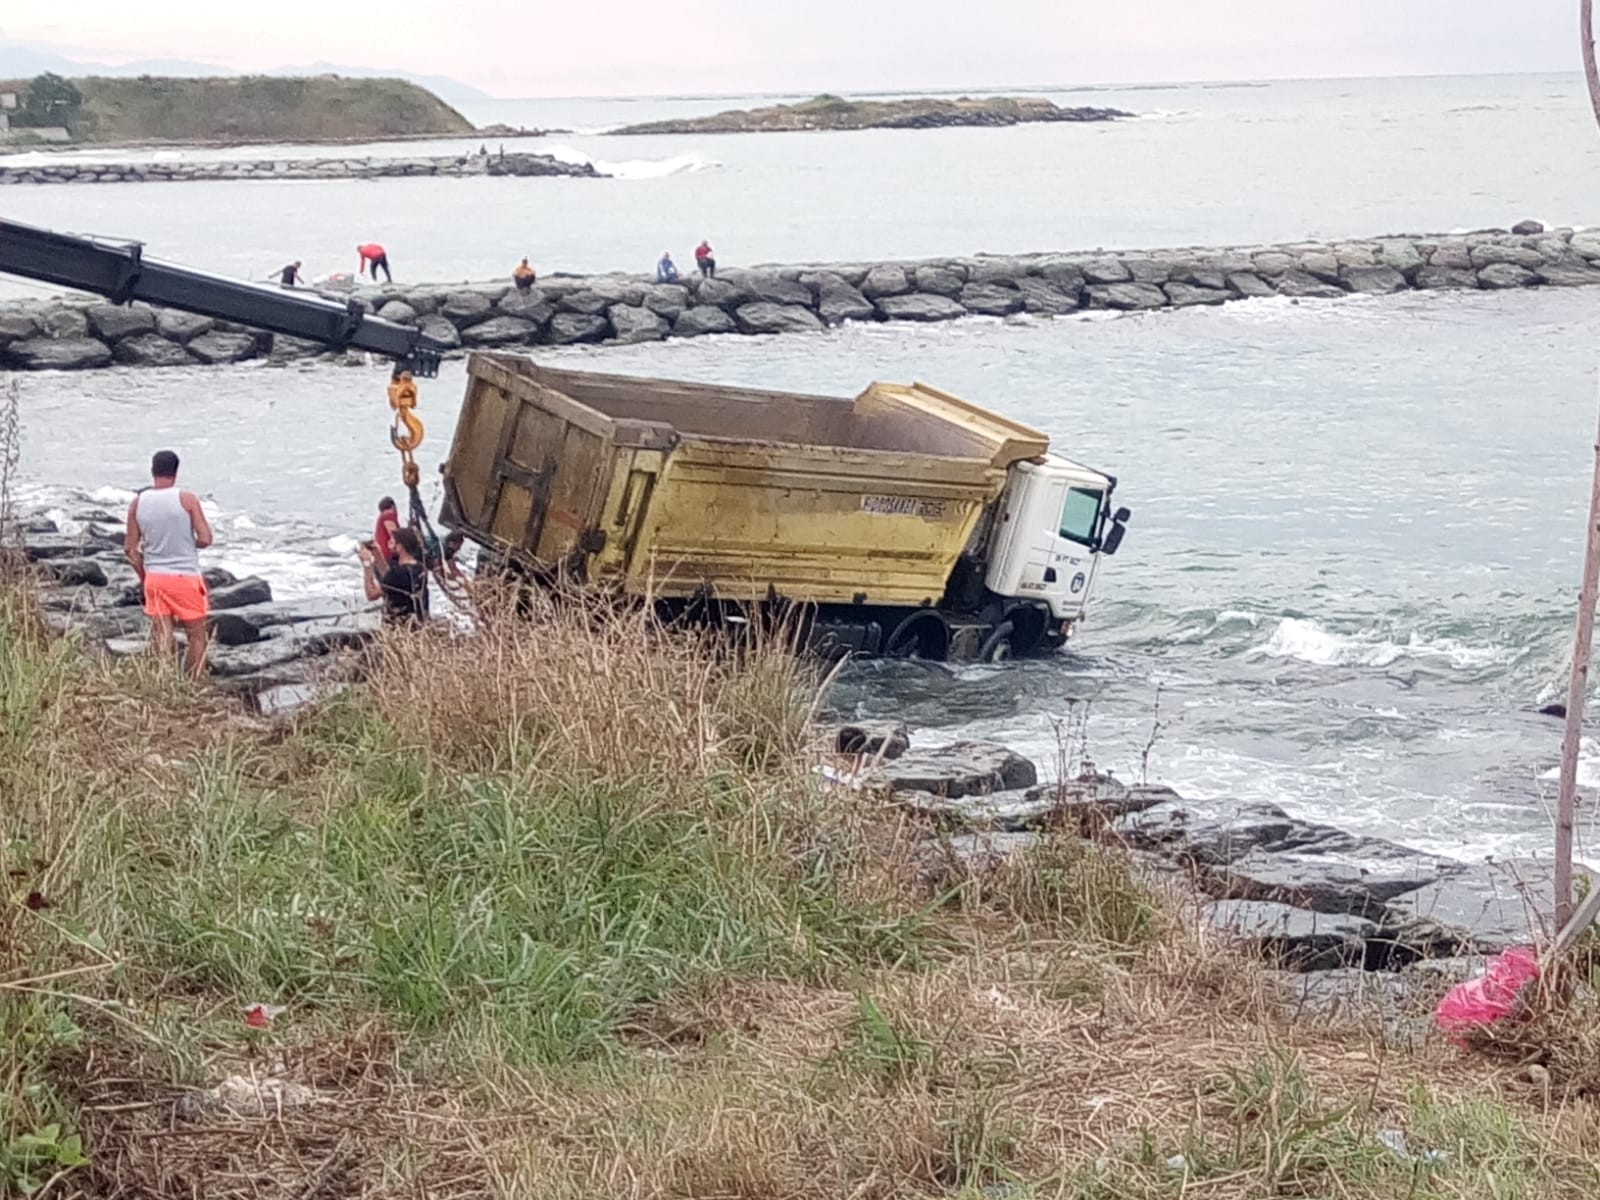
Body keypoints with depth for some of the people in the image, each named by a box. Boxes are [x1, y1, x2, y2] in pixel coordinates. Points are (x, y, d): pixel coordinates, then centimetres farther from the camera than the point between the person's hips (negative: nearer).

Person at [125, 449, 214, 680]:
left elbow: (131, 549, 4)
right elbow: (205, 539, -13)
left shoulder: (138, 503, 1)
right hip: (186, 577, -3)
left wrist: (144, 578, 15)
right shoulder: (187, 499, -10)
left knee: (162, 639, 5)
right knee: (196, 636, 10)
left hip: (154, 578, 3)